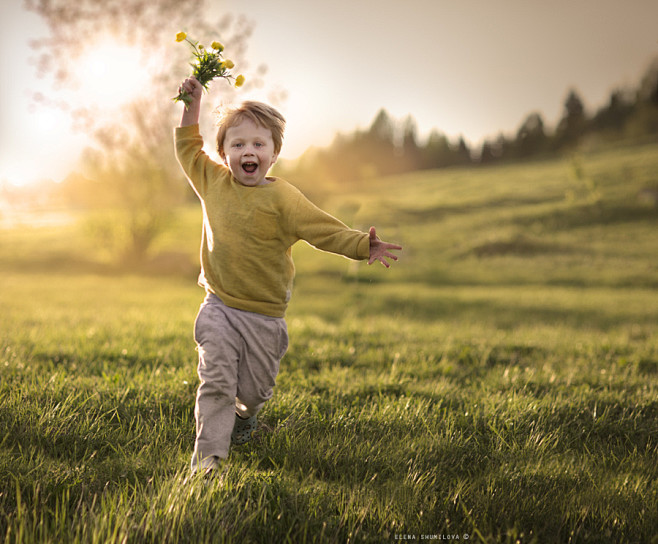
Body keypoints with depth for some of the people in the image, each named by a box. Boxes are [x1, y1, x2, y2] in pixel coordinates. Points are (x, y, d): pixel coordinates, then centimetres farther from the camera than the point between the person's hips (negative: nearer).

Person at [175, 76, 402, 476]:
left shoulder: (282, 198, -11)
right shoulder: (213, 181, 2)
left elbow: (326, 230, -13)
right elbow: (188, 148, 17)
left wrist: (362, 246, -27)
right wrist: (193, 103, 9)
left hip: (264, 313, -1)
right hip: (219, 307, 2)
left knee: (254, 389, 10)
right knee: (216, 380, -12)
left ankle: (243, 415, 45)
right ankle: (209, 454, -5)